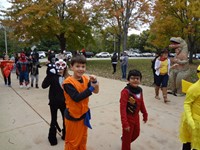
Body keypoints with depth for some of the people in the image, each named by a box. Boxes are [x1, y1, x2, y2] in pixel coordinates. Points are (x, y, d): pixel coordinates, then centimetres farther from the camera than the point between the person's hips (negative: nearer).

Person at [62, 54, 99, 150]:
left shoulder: (85, 79, -3)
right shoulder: (68, 82, -21)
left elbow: (96, 91, -6)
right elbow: (76, 98, -29)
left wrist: (95, 82, -25)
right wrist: (91, 88, -31)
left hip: (84, 114, 6)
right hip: (73, 116, -5)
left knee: (83, 139, 24)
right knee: (72, 142, 13)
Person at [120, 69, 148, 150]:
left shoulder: (139, 90, -5)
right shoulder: (125, 91, -27)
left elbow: (141, 103, 9)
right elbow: (122, 108, -27)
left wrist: (145, 114, 16)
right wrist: (125, 123, -29)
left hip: (136, 117, 7)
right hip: (128, 118, -7)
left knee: (136, 134, 27)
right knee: (127, 138, 13)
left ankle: (124, 139, 54)